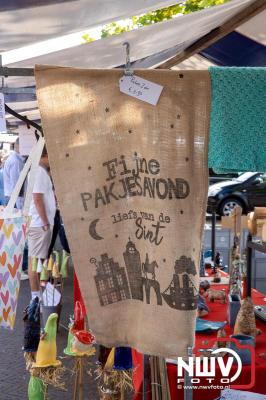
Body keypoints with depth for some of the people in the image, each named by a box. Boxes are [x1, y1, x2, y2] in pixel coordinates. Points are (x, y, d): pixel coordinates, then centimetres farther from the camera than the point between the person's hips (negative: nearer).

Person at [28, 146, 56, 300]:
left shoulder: (43, 172, 14)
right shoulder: (38, 172, -16)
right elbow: (37, 199, -20)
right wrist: (45, 222, -18)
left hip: (44, 223, 10)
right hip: (39, 224, -10)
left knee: (41, 258, 16)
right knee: (35, 259, -4)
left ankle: (39, 293, 25)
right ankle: (36, 295, 1)